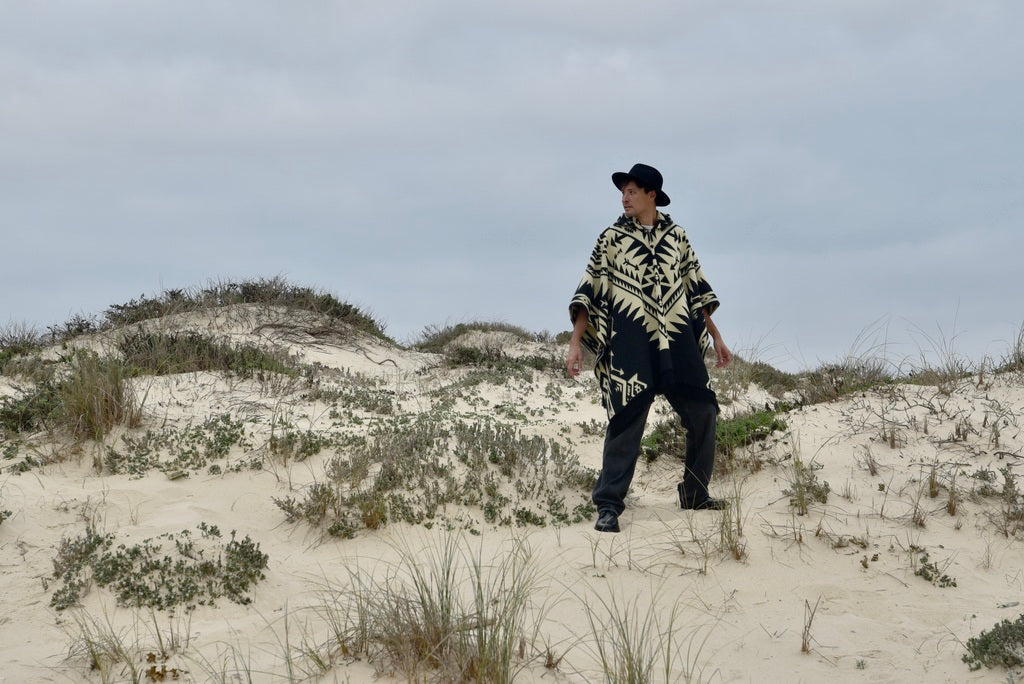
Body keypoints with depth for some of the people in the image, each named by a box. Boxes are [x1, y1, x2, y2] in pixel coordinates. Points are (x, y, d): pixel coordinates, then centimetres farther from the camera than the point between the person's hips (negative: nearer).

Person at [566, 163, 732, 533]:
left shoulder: (676, 236, 12)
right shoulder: (612, 238, 5)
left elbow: (696, 288, 18)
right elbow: (588, 292, 3)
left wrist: (716, 337, 18)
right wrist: (575, 343, -6)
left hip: (679, 341, 3)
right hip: (630, 344, -3)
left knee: (703, 413, 3)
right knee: (626, 420, -9)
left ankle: (694, 493, 20)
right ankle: (608, 505, -5)